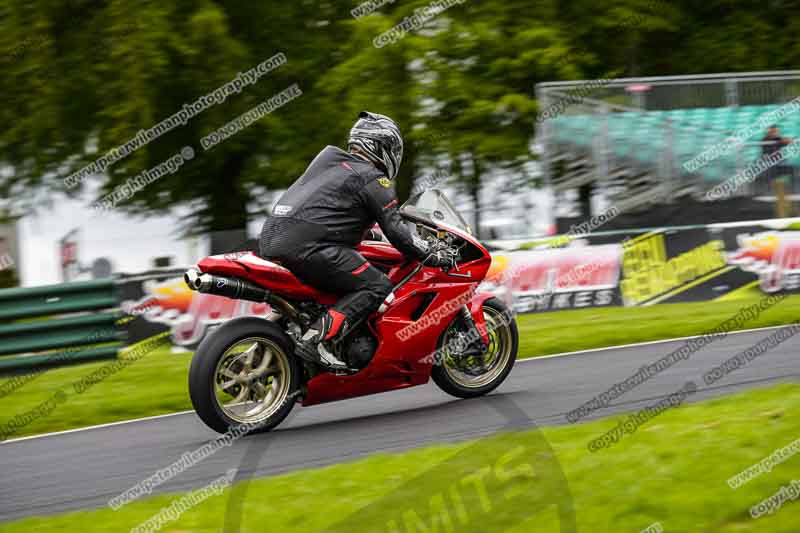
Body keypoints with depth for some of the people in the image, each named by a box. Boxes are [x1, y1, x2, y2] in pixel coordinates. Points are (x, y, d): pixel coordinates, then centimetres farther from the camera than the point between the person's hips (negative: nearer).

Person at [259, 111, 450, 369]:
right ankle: (316, 339, -22)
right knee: (378, 286, -8)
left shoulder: (329, 158, 25)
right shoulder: (373, 179, 0)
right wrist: (433, 256, 4)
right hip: (308, 247, -9)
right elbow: (394, 230, -5)